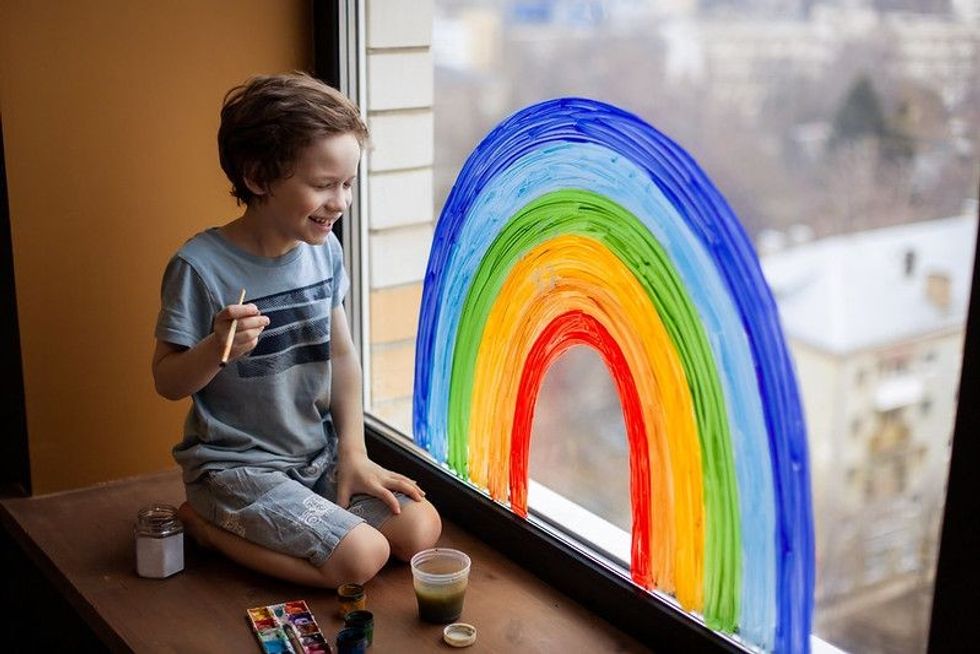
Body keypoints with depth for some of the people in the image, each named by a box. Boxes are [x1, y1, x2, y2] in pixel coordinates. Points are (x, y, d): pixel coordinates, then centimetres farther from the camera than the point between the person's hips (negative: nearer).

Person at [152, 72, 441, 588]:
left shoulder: (324, 251, 0)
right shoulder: (200, 266, -19)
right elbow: (168, 381, -12)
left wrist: (353, 454, 2)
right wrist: (217, 348, -33)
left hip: (317, 455, 7)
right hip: (236, 464, -6)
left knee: (420, 530, -5)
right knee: (361, 557, -19)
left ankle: (259, 524, 11)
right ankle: (203, 524, 2)